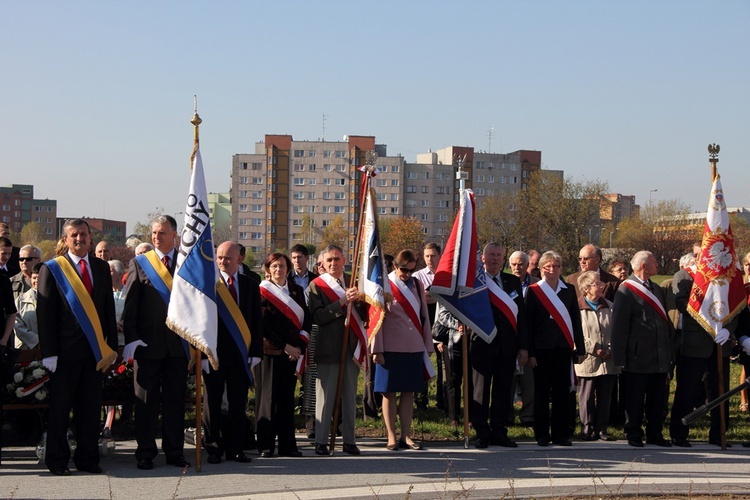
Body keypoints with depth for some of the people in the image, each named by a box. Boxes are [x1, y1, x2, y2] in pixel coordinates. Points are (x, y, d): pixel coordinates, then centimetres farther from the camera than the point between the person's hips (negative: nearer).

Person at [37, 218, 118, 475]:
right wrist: (49, 352, -11)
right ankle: (57, 460, 13)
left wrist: (112, 345, 6)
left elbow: (109, 308, 13)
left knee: (91, 408, 7)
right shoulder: (52, 269, -1)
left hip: (95, 349, 4)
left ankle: (88, 458, 16)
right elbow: (44, 314, -5)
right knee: (60, 408, 4)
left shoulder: (101, 268, 11)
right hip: (65, 349, -4)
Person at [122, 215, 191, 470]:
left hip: (178, 343, 2)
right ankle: (145, 453, 11)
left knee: (176, 400, 7)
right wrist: (131, 339, -9)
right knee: (146, 401, 4)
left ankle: (174, 451, 15)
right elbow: (130, 305, 0)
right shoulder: (139, 264, 3)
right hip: (148, 343, -2)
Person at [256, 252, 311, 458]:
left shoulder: (297, 290, 12)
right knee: (267, 396, -2)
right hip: (269, 351, -4)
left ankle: (287, 445, 10)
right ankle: (266, 445, 3)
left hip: (292, 352, 4)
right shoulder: (262, 292, -1)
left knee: (287, 398, 6)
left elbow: (307, 319, 9)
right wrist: (284, 346, -10)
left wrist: (299, 346, -5)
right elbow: (262, 325, -7)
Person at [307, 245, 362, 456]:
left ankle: (349, 440, 17)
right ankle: (321, 441, 6)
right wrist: (342, 302, -22)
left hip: (351, 345, 4)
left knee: (350, 395, 9)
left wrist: (358, 300, -8)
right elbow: (318, 317, -15)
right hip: (328, 347, -4)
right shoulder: (316, 285, -4)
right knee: (325, 395, 0)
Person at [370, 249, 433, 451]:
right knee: (389, 392, 1)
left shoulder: (417, 285, 10)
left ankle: (406, 436, 12)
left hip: (414, 348, 4)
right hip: (390, 349, -4)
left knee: (409, 392, 6)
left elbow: (424, 316, 14)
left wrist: (428, 345, 11)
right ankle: (391, 437, 7)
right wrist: (377, 350, -9)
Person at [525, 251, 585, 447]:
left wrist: (580, 348, 7)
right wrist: (530, 352, -8)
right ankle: (541, 435, 10)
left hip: (563, 348, 3)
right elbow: (528, 322, -2)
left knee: (562, 392, 4)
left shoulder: (569, 290, 10)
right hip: (542, 349, -3)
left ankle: (561, 434, 12)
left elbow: (576, 320, 12)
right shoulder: (533, 291, 1)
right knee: (542, 392, 3)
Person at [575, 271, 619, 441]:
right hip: (588, 361, -4)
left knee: (605, 397, 9)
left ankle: (602, 429, 18)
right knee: (587, 398, 1)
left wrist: (611, 350, -4)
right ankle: (587, 430, 11)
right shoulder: (577, 308, -7)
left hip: (608, 361, 4)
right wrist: (594, 349, -11)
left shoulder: (610, 307, 8)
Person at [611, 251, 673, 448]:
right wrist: (620, 359, -13)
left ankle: (655, 434, 20)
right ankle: (634, 435, 12)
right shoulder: (626, 290, -7)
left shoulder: (657, 290, 16)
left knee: (658, 399, 10)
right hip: (638, 357, -7)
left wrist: (668, 355, 15)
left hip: (659, 357, 7)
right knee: (634, 400, 2)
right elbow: (619, 327, -9)